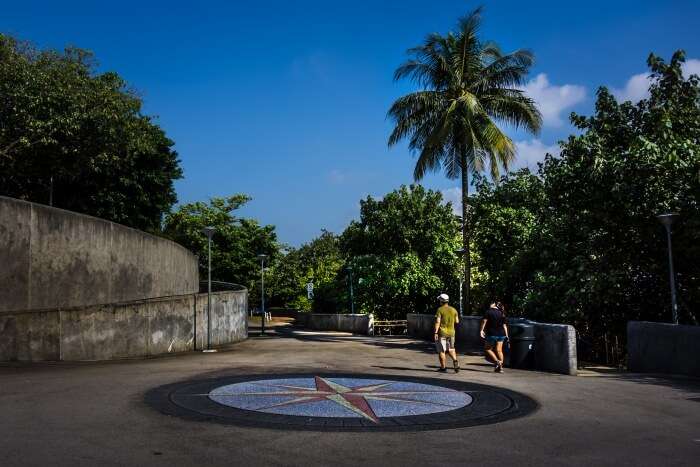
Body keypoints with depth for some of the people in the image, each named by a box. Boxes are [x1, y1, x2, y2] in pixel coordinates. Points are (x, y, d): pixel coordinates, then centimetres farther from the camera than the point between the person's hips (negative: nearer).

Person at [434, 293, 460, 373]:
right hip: (451, 332, 5)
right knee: (450, 349, 17)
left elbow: (437, 322, -17)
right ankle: (455, 361, -7)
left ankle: (443, 367, 10)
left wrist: (435, 332, -17)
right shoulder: (453, 310, 5)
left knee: (441, 351, 6)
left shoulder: (440, 310, -10)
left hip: (442, 333, -5)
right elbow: (457, 321, 11)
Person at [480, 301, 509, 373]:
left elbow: (484, 321, -13)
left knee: (487, 349, 8)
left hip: (492, 334, -5)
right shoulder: (502, 313, 13)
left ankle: (496, 361, -7)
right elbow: (504, 325, 12)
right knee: (499, 350, 7)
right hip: (501, 334, 5)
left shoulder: (488, 312, -4)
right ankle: (500, 367, 6)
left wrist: (481, 330, -11)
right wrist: (506, 335, 14)